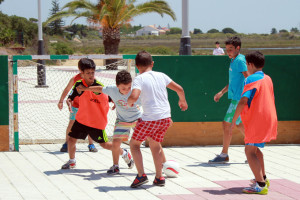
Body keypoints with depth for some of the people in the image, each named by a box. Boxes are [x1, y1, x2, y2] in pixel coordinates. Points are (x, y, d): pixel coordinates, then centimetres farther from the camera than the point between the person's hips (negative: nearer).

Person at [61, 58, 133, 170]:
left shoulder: (100, 86, -14)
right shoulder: (79, 85, -7)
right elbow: (70, 98, 0)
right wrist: (69, 103, -20)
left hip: (97, 123, -3)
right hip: (81, 120, 3)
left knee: (104, 144, 2)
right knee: (71, 139, 3)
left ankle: (124, 153, 26)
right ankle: (72, 161, 28)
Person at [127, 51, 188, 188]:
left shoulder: (139, 79, -6)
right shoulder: (161, 76, 10)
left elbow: (134, 97, -23)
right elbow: (179, 89, 14)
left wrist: (129, 102, 0)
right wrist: (182, 101, 34)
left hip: (149, 119, -6)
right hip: (166, 117, 6)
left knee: (134, 144, 11)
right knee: (155, 145, 23)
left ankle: (141, 175, -1)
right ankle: (159, 177, 21)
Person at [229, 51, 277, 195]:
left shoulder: (251, 79, -13)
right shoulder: (267, 79, 13)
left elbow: (243, 102, -22)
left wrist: (233, 121, -18)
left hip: (257, 122, -9)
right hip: (269, 120, 9)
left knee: (250, 151, -10)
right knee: (255, 148, 26)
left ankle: (261, 186, -19)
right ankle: (263, 178, 35)